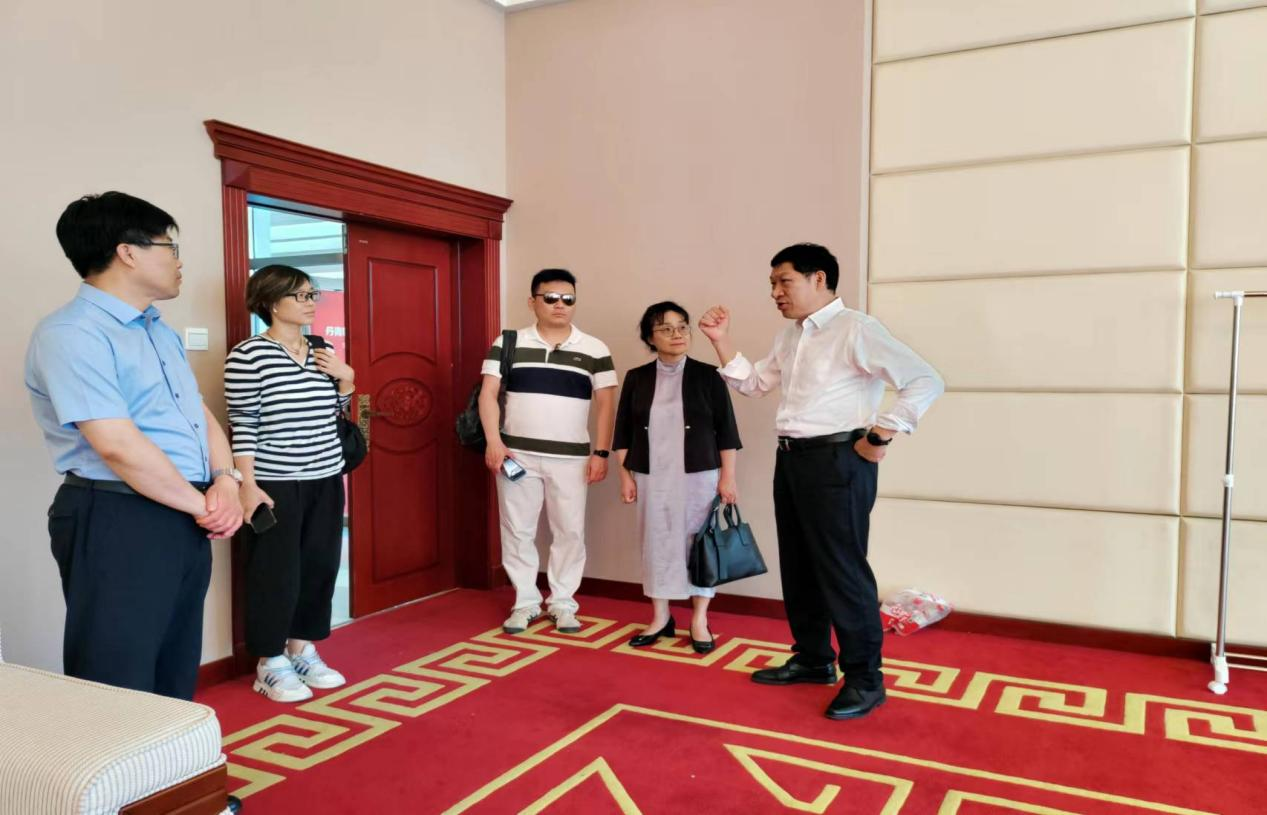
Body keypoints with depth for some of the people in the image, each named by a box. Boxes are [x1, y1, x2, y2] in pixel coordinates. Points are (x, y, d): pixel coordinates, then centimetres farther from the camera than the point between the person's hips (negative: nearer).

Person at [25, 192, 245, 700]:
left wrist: (225, 484, -4)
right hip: (118, 522, -9)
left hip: (184, 520, 9)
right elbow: (119, 446, -22)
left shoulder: (161, 332, 16)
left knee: (173, 683, 18)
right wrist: (202, 504, -12)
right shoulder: (70, 334, -14)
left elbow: (202, 416, 15)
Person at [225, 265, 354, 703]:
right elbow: (243, 424, -12)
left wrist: (345, 378, 1)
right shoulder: (249, 354, -11)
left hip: (325, 478, 7)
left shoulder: (320, 352, 9)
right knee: (276, 572, 1)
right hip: (275, 483, -7)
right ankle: (271, 662, 16)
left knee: (319, 565, 12)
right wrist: (247, 484, -16)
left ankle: (302, 649, 27)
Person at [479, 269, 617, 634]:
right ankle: (526, 602, 21)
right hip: (517, 454, 0)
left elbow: (606, 403, 2)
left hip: (571, 457, 0)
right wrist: (493, 441, -10)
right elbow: (488, 393, 1)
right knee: (517, 529, 7)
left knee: (569, 531, 4)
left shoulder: (595, 350, 3)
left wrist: (601, 453, -4)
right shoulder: (508, 343, 3)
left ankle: (562, 603, 19)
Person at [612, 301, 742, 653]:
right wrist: (625, 475, 3)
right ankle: (660, 618, 21)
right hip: (652, 476, 2)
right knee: (656, 543, 7)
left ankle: (699, 620, 17)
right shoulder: (636, 378, 4)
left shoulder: (708, 376, -2)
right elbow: (624, 432, 7)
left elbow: (726, 430, -1)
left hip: (699, 475, -2)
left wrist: (727, 476, -5)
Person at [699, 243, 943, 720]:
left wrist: (879, 437, -15)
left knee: (841, 569, -3)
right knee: (799, 566, 16)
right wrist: (721, 340, 9)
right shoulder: (790, 337, 14)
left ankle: (864, 678, 11)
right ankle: (813, 659, 31)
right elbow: (753, 384, 22)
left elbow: (925, 381, -16)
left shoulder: (854, 329, -12)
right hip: (791, 458, 9)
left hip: (836, 460, -9)